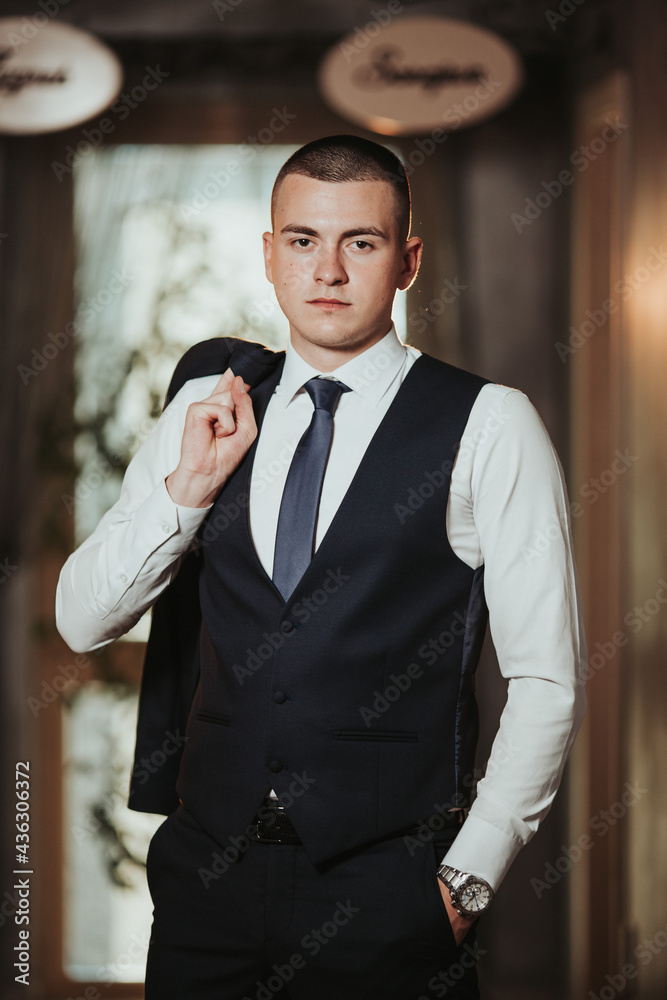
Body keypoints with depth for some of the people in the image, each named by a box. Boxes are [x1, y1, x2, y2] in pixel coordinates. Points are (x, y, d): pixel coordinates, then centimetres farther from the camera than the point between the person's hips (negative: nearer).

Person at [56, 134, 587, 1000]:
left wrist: (466, 881, -7)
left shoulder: (489, 428, -5)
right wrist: (188, 486, -6)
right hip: (209, 868, 4)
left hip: (389, 895, -3)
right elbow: (81, 621, 7)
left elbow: (547, 683, -4)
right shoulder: (206, 408, 7)